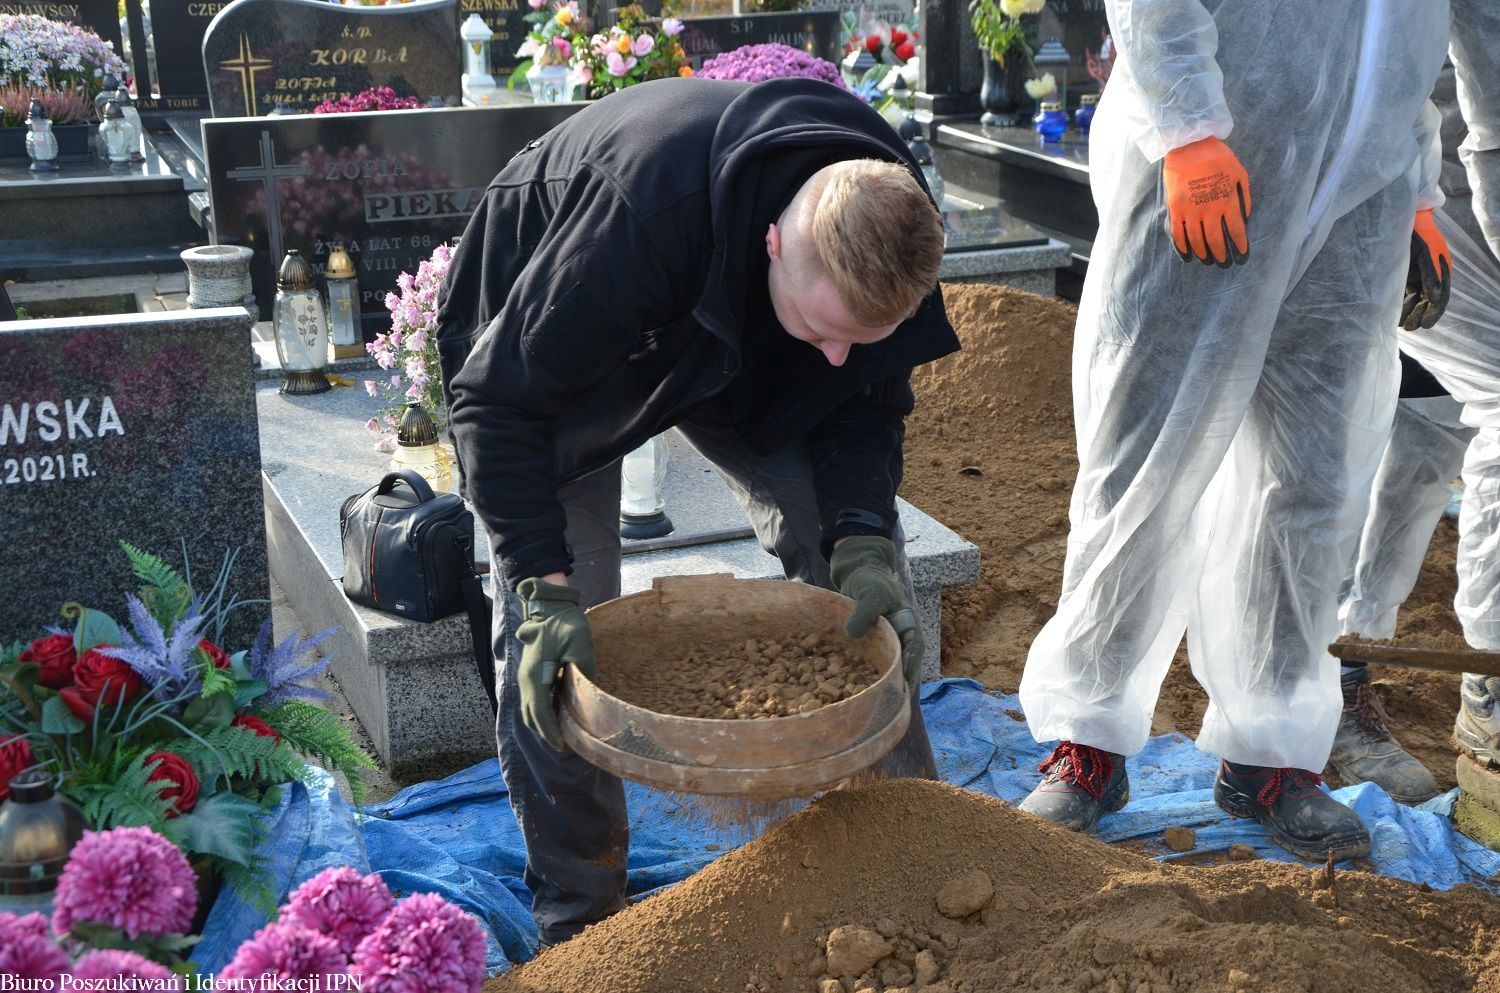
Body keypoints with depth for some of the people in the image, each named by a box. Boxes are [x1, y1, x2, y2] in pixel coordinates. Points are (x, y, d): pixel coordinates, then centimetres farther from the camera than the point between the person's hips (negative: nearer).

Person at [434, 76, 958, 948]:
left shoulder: (886, 228, -28)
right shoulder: (641, 215, -45)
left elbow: (866, 402, -12)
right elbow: (499, 397, -35)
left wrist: (861, 539, -29)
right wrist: (544, 586, -40)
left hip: (741, 352, 4)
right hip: (540, 346, -4)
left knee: (865, 576, -7)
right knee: (548, 637, -11)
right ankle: (578, 909, 9)